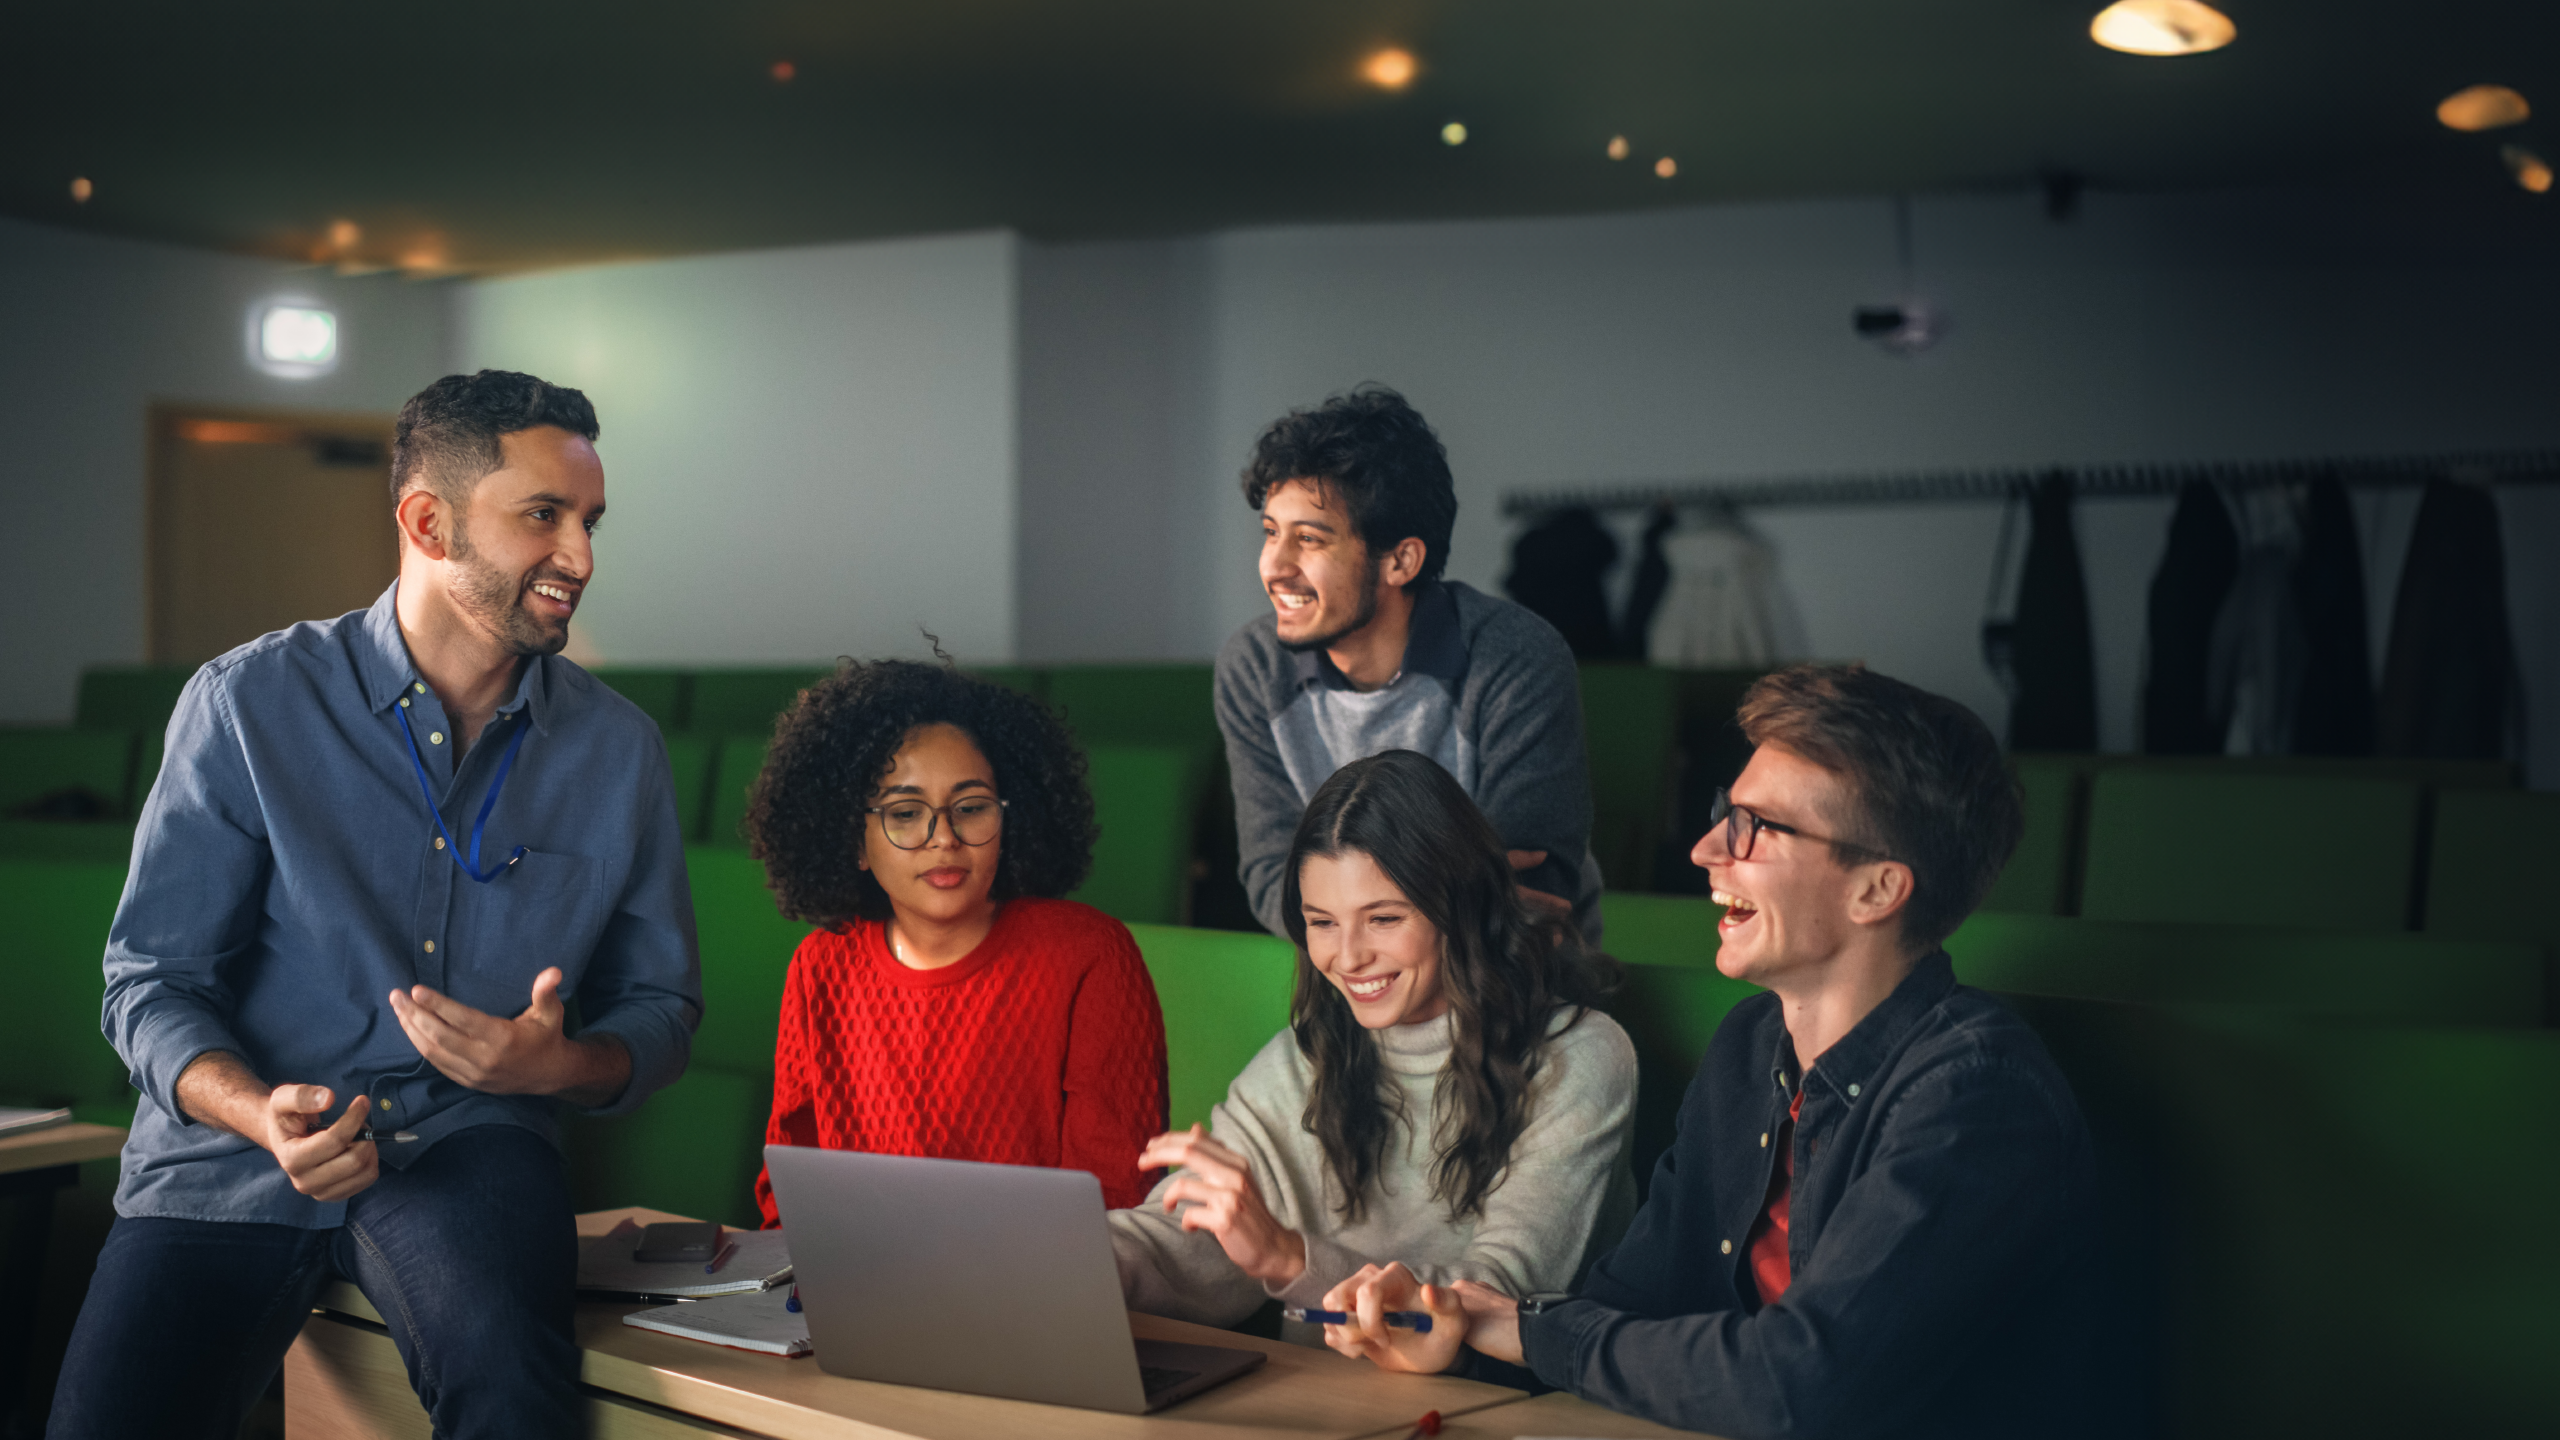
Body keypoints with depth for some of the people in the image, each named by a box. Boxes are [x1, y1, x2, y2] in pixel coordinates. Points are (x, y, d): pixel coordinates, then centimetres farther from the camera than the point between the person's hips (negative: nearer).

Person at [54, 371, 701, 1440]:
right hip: (232, 1159, 0)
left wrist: (557, 1065, -12)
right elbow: (151, 983, -1)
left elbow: (661, 1007, 12)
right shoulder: (247, 705, -2)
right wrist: (263, 1113, -21)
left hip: (464, 1149, 0)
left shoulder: (620, 750, 5)